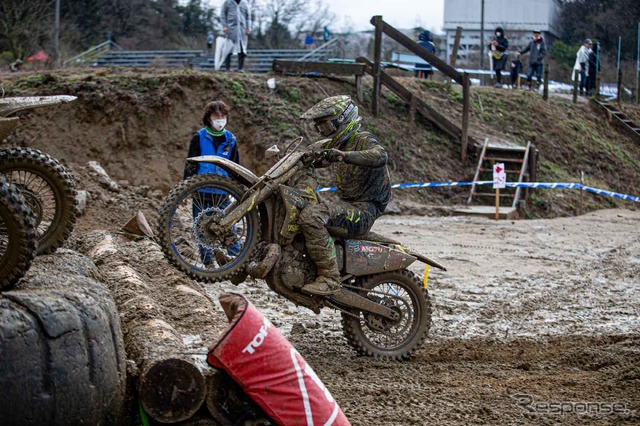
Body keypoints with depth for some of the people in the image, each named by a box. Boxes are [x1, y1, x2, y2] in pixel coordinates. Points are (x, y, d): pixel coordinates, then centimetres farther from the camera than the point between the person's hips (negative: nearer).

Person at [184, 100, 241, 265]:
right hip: (202, 192, -1)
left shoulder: (230, 139, 10)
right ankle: (208, 262, 10)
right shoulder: (199, 137, 1)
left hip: (223, 193, 1)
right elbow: (190, 165, 2)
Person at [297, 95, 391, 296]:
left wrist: (344, 156, -41)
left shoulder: (363, 140, -9)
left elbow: (379, 156, -31)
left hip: (363, 210, -10)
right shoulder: (335, 144, 18)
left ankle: (329, 278, -32)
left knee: (311, 216, -32)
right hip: (346, 204, 10)